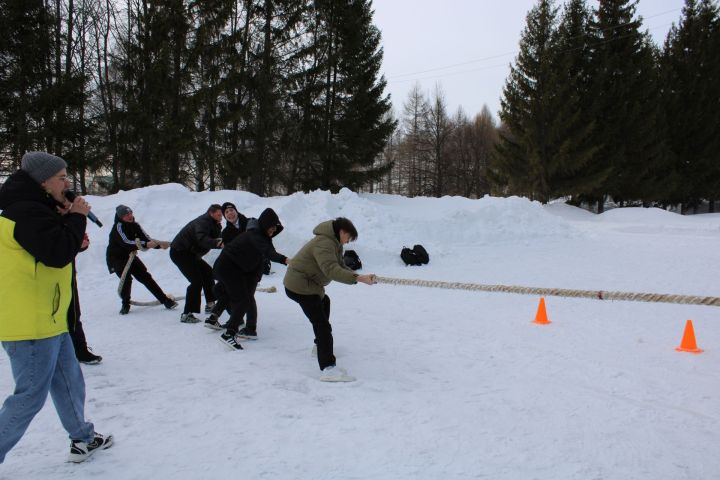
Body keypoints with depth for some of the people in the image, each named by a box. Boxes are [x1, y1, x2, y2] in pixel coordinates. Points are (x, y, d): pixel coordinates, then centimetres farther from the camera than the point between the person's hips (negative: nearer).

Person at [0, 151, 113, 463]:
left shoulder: (36, 210, 14)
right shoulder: (28, 212, -19)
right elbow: (58, 253, -26)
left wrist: (71, 228, 4)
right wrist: (76, 217, -15)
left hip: (47, 318, 11)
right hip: (31, 322, -11)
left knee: (69, 382, 19)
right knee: (31, 395, 0)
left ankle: (82, 439, 32)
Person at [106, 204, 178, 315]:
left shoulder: (134, 225, -4)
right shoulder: (118, 227, -23)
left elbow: (147, 239, -11)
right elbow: (126, 243, -36)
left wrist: (159, 244, -30)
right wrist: (146, 245, -46)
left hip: (129, 256, 5)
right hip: (115, 258, -5)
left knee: (145, 277, -2)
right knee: (126, 278, -23)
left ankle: (165, 300, 0)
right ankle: (125, 305, -1)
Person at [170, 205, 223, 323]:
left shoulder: (212, 224, 14)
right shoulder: (203, 222, -19)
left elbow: (216, 239, 3)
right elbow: (202, 239, -38)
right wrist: (217, 243, -53)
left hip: (189, 253, 11)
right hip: (179, 252, -11)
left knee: (207, 272, 18)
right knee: (197, 280, -17)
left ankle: (210, 304, 26)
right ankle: (186, 314, -17)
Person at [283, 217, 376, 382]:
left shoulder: (333, 243, 10)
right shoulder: (324, 243, -23)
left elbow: (340, 267, 8)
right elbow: (331, 270, -37)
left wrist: (362, 277, -7)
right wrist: (358, 278, -44)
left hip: (306, 284, 12)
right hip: (301, 286, -12)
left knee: (324, 302, 36)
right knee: (322, 324, -19)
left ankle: (321, 344, 50)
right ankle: (328, 368, -25)